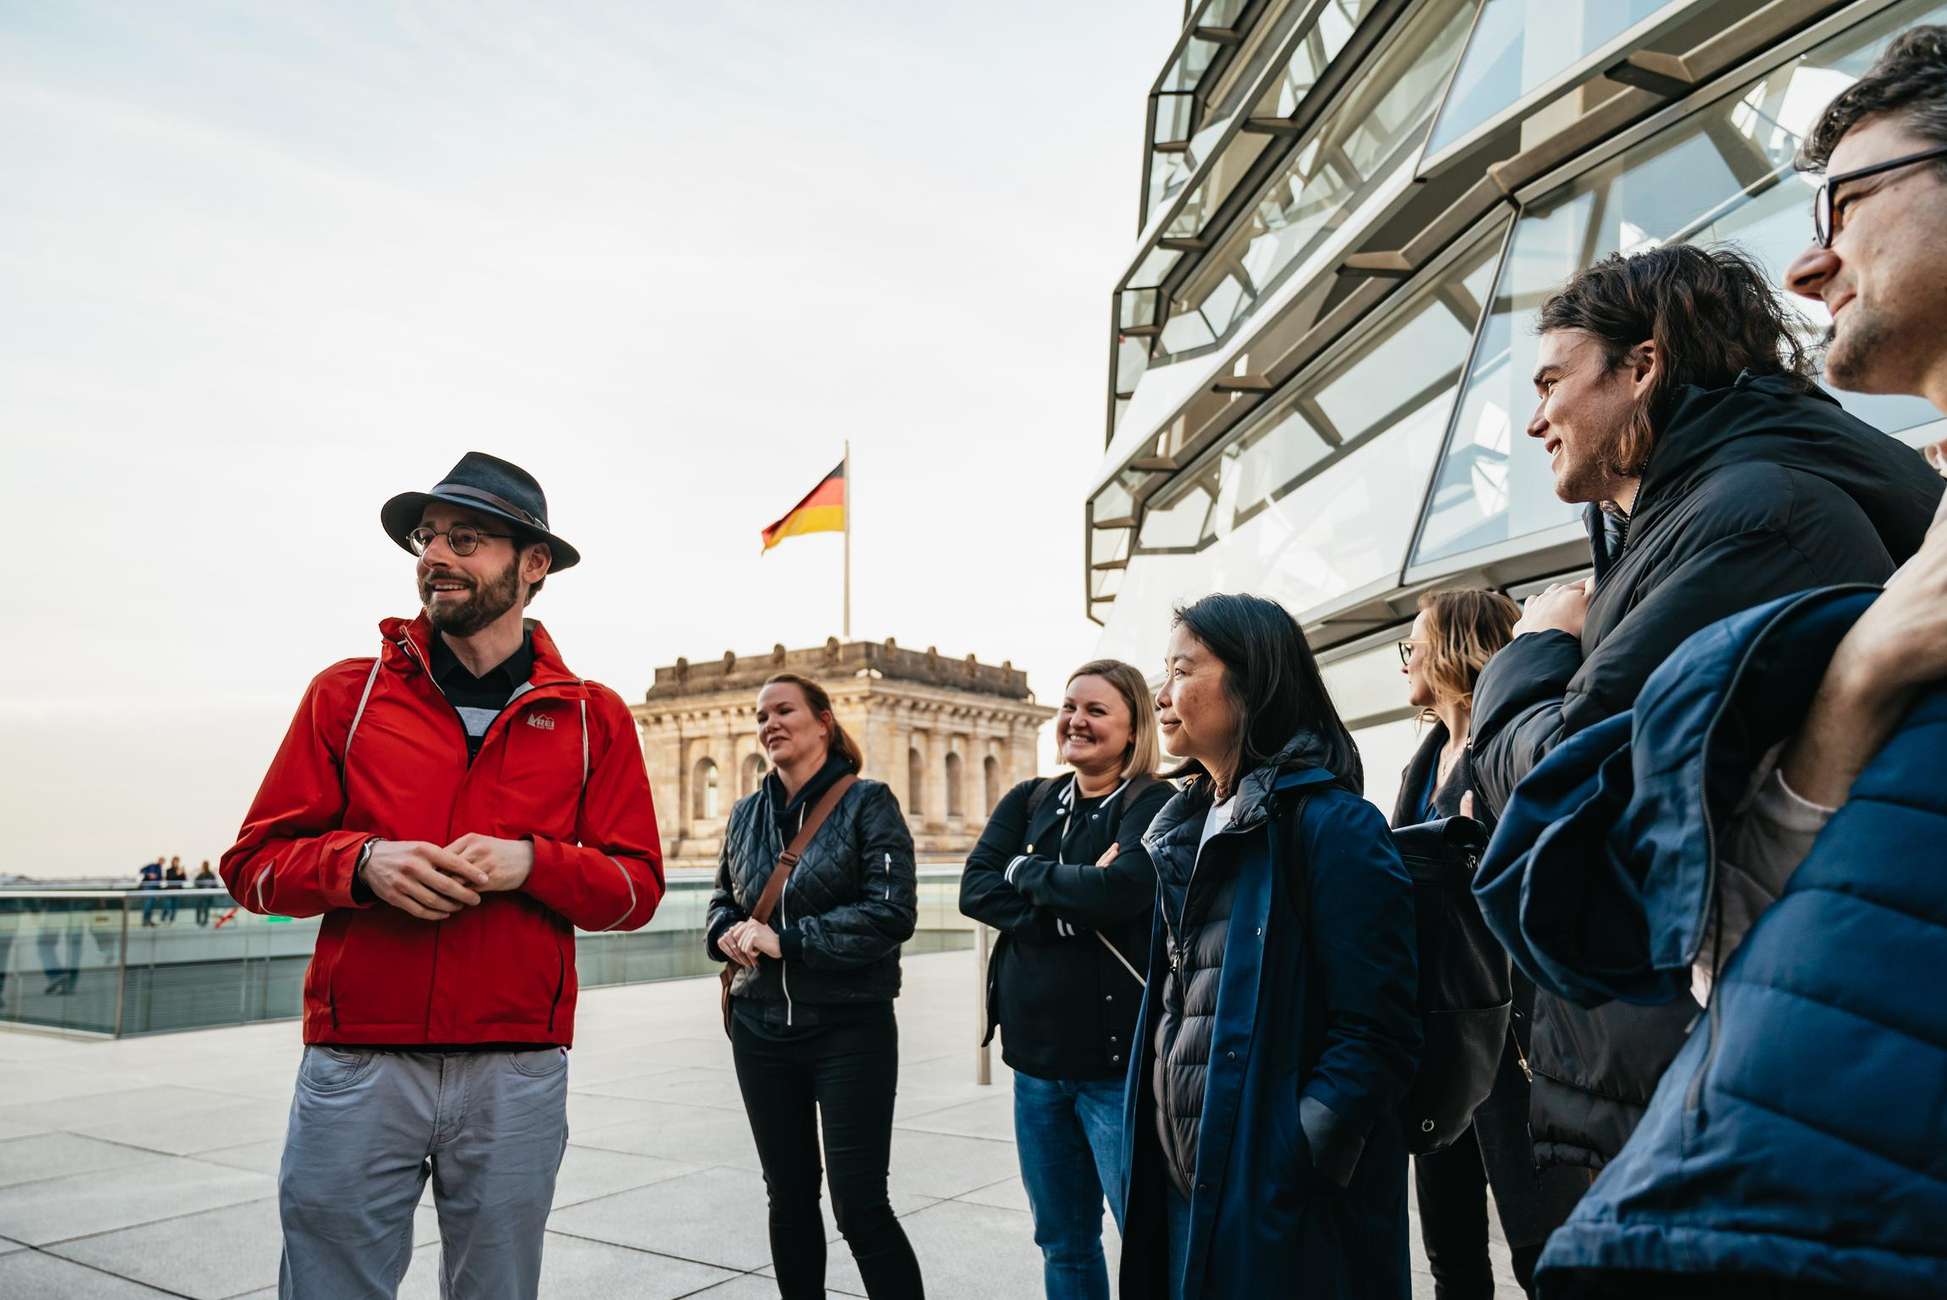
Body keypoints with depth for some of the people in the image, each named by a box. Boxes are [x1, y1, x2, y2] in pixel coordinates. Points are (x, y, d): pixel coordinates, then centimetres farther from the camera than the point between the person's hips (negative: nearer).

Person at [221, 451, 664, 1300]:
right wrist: (362, 862, -14)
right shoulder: (348, 693, 5)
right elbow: (254, 863, 5)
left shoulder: (593, 719, 5)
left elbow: (637, 888, 4)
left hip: (518, 1070, 1)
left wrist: (531, 863, -14)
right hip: (356, 1066, 0)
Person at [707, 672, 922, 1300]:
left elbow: (892, 912, -17)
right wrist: (727, 934, -6)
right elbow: (723, 898, 17)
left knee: (860, 1206, -4)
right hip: (761, 1028, 5)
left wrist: (786, 941, -19)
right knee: (789, 1196, 14)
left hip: (850, 1029, -5)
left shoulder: (866, 803, -7)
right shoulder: (746, 814, 8)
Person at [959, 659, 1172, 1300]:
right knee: (1061, 1242, 17)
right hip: (1035, 1053, 6)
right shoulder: (1028, 801, 9)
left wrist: (1026, 871, -10)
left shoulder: (1153, 804, -7)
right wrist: (1070, 910, -18)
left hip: (1118, 1060, -6)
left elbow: (1119, 889, -25)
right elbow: (975, 889, -5)